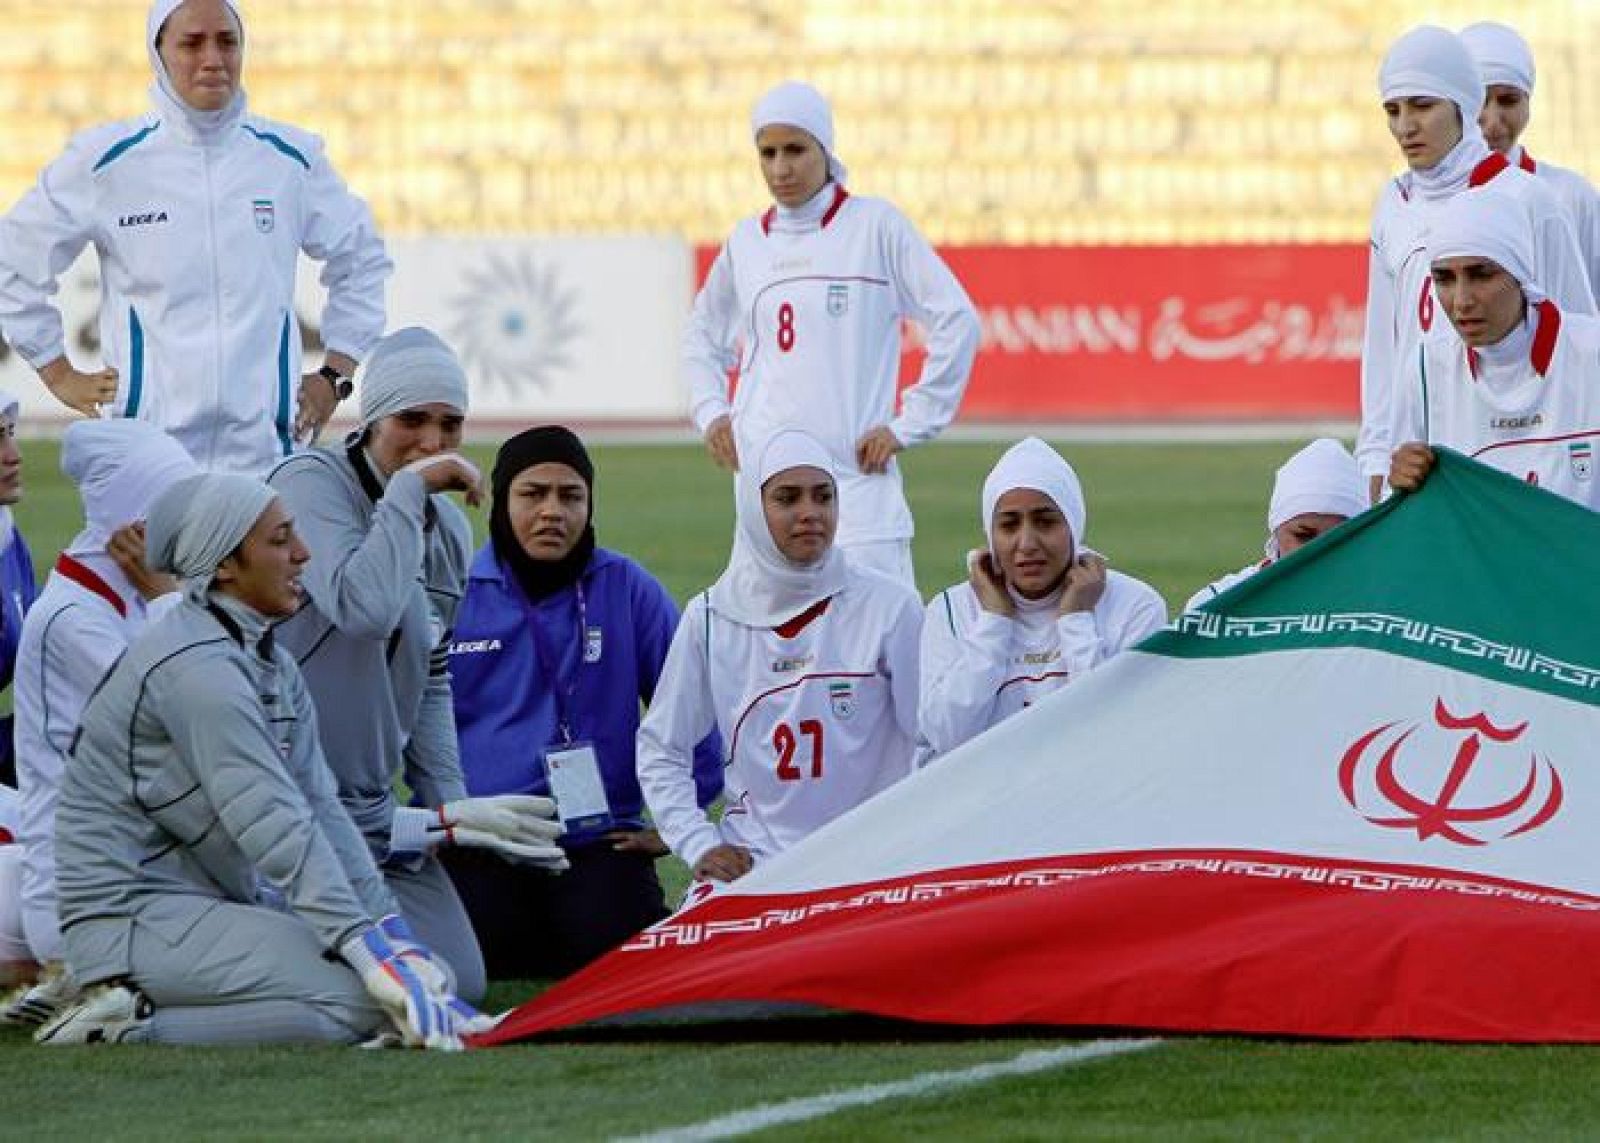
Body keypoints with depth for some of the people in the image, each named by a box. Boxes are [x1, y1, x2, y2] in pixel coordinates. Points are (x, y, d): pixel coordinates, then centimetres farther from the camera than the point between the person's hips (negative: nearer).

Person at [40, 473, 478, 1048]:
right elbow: (277, 827, -25)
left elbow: (320, 806, 5)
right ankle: (132, 1023, -14)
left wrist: (392, 933, -5)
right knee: (360, 1000, -21)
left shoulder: (271, 661, 12)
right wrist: (370, 950, -29)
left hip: (217, 902, 10)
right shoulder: (196, 668, -19)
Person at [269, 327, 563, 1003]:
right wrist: (409, 489, -23)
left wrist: (451, 803, 14)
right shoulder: (311, 483, -12)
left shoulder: (449, 533, 11)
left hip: (372, 813, 8)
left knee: (458, 987, 3)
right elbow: (363, 608, -31)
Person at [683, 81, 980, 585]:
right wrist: (709, 410, 13)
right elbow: (703, 333, 29)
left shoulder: (875, 225, -1)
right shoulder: (747, 240, 12)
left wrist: (909, 425, -5)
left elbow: (956, 320, -3)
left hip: (854, 471, -4)